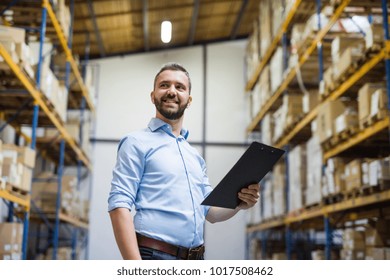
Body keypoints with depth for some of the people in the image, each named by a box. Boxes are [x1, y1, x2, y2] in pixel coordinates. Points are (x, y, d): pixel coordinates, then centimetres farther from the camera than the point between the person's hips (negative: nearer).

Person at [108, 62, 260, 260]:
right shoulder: (137, 142, -3)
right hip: (155, 255, -6)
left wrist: (238, 204, -2)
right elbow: (119, 205, -13)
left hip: (196, 259, 7)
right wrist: (136, 269, -23)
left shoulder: (195, 156, 16)